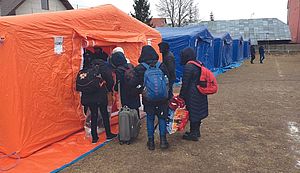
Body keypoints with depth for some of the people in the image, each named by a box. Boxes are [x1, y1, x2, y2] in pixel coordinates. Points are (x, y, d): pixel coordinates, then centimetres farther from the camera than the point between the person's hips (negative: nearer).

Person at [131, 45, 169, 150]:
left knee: (150, 119, 12)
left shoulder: (139, 68, -10)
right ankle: (163, 140, 13)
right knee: (162, 118, 13)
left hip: (148, 99, -1)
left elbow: (135, 84, -7)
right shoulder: (161, 66, -5)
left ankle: (151, 141, 18)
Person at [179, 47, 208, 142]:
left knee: (192, 113, 2)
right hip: (201, 93, 9)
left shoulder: (188, 67, -18)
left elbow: (185, 84, -16)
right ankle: (196, 131, 31)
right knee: (198, 112, 17)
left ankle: (193, 134, 13)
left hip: (192, 95, -9)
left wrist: (181, 96, -6)